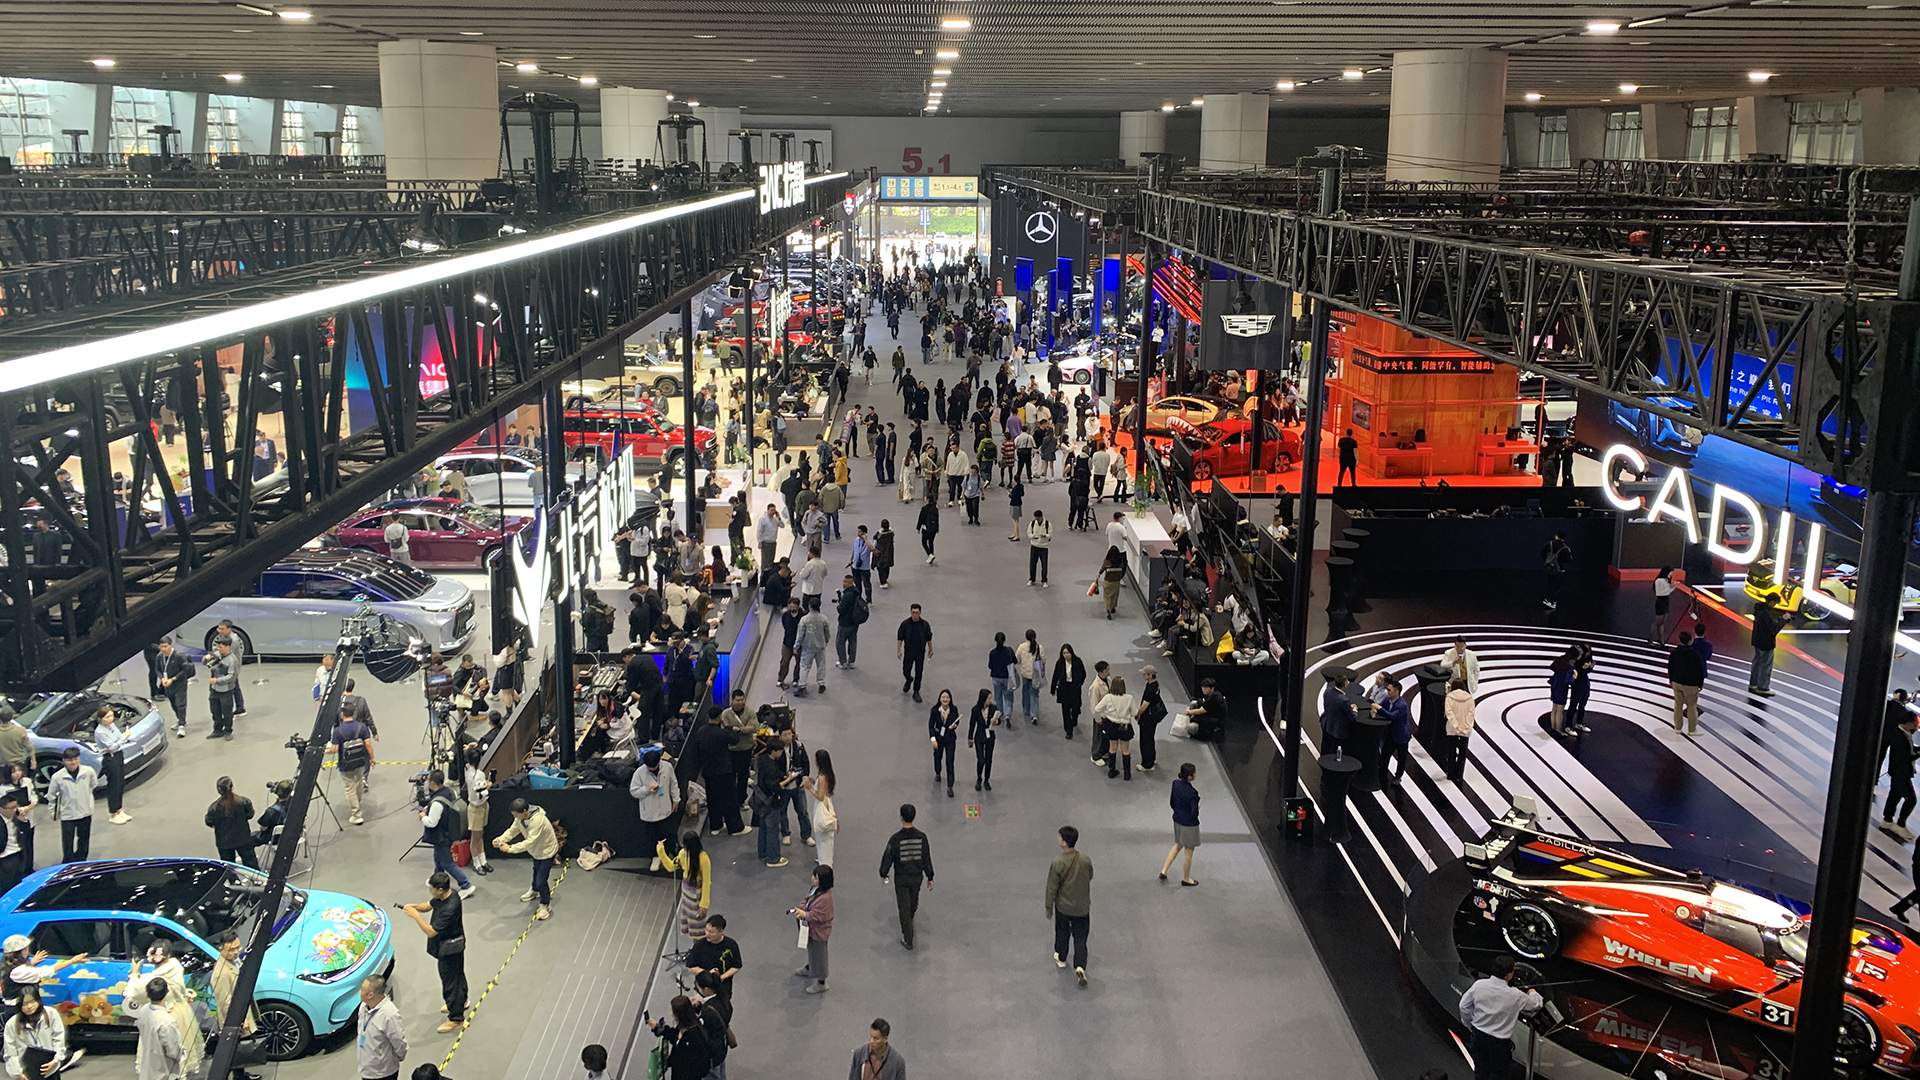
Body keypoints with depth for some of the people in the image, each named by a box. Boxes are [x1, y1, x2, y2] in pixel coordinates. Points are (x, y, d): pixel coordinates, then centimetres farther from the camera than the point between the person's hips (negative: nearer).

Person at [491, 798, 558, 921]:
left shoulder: (537, 820, -42)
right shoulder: (521, 817, -16)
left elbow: (530, 842, -43)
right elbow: (512, 830, -10)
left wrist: (510, 848, -45)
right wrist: (500, 839, -28)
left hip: (547, 851, -9)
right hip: (536, 850, 9)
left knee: (541, 880, -8)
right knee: (536, 871, 32)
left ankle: (546, 906, 14)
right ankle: (534, 891, 60)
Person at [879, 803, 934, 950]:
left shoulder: (895, 838, -24)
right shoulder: (921, 837, -16)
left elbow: (887, 858, -14)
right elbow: (927, 859, -8)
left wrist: (883, 873, 5)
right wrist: (930, 877, 5)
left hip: (901, 878, -3)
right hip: (917, 876, 3)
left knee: (904, 908, 9)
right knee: (913, 902, 28)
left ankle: (908, 940, 14)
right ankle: (908, 922, 56)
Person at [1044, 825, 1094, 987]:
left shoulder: (1058, 862, -23)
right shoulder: (1085, 859, -13)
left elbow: (1052, 888, -15)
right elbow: (1090, 876, 6)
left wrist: (1049, 907, -2)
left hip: (1063, 906, -2)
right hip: (1082, 907, 2)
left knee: (1062, 933, 23)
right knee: (1080, 938, 10)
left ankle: (1061, 958, 43)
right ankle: (1080, 967, -5)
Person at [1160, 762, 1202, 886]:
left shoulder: (1176, 783, -10)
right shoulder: (1192, 793, -31)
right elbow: (1195, 812, -25)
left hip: (1177, 820, 7)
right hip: (1189, 825, -7)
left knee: (1178, 845, 30)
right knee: (1188, 852, 15)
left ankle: (1164, 871, 28)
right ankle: (1186, 879, 33)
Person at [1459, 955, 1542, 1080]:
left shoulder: (1479, 984, -17)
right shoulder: (1515, 995, -24)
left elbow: (1464, 1006, -5)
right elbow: (1537, 1004, -4)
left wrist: (1469, 1024, 13)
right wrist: (1533, 993, 20)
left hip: (1478, 1035, 4)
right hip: (1499, 1042, -4)